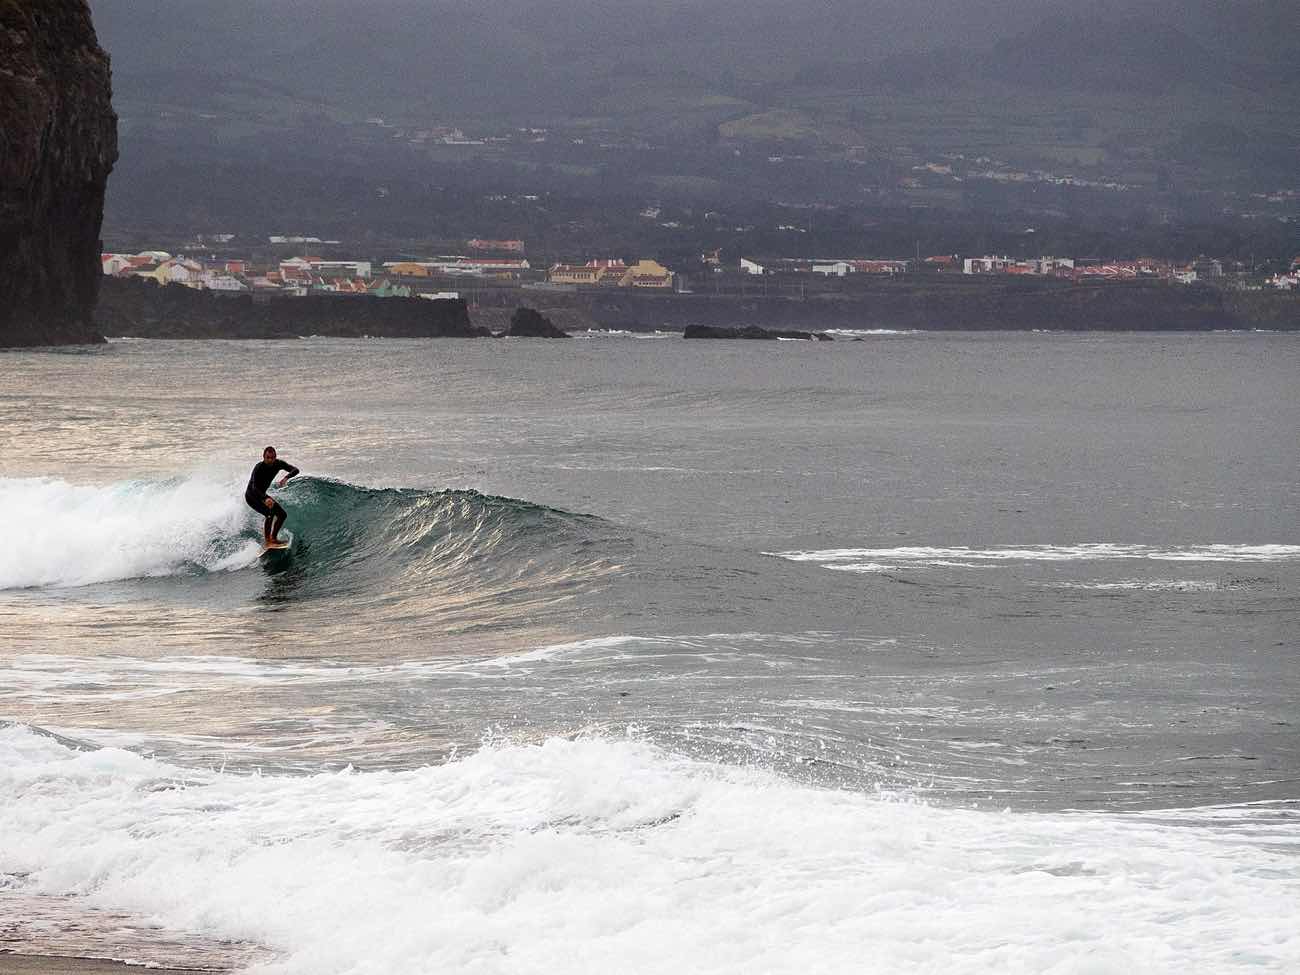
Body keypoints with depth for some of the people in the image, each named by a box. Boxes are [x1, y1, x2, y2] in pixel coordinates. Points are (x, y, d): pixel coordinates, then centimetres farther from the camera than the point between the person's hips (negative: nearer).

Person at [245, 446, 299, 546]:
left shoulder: (278, 464, -10)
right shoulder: (259, 468, -29)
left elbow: (295, 470, -15)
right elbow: (254, 488, -38)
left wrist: (286, 478, -37)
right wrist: (265, 499, -57)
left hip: (262, 495, 8)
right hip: (251, 496, -8)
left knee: (282, 514, 6)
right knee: (270, 513, -28)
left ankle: (273, 538, 17)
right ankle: (268, 542, -25)